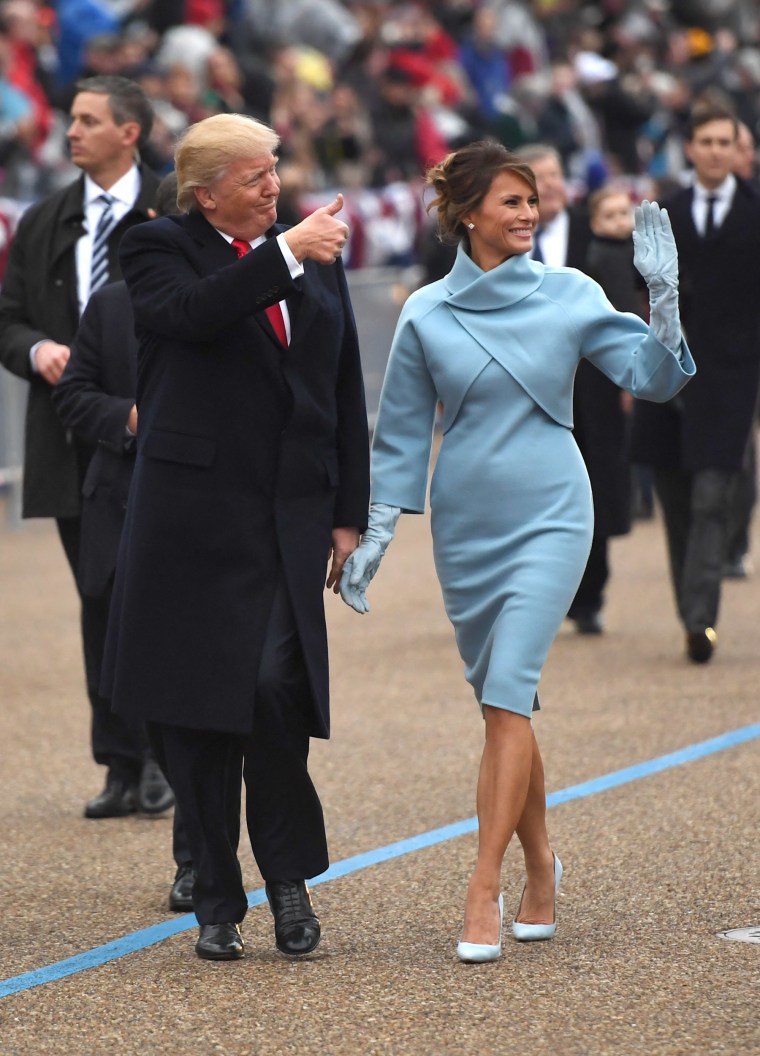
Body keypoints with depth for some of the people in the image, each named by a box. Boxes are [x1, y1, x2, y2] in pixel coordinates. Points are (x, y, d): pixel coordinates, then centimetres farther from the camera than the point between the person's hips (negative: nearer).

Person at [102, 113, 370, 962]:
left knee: (277, 685, -15)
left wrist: (349, 514, 11)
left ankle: (289, 876, 4)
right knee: (196, 709, 1)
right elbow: (194, 312, -22)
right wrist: (284, 253, -21)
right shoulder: (160, 251, 2)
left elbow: (345, 395, 16)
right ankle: (216, 904, 11)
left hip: (292, 517, 2)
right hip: (193, 516, -2)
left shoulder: (317, 260, 15)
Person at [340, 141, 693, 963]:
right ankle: (540, 871, 27)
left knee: (507, 696, -13)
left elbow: (653, 377, -6)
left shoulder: (569, 295, -1)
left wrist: (664, 297, -19)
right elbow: (402, 435, 8)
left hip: (548, 517, -2)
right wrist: (374, 537, 4)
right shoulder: (426, 315, 2)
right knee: (502, 702, 10)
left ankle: (483, 896, -14)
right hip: (463, 525, 3)